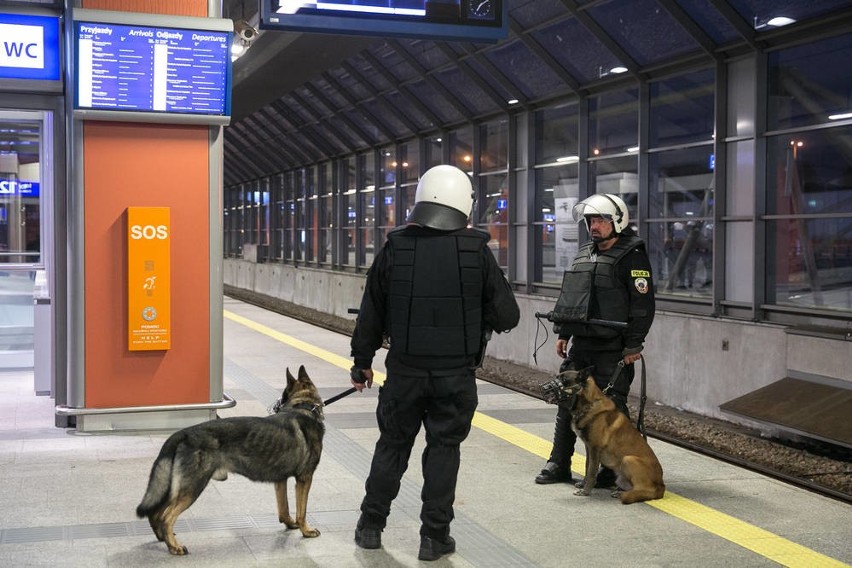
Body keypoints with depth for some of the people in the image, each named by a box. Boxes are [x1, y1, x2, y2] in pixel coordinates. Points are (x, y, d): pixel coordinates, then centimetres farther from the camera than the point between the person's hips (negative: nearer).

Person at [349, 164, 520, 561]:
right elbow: (507, 315, -3)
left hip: (405, 370, 2)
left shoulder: (394, 249, -2)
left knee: (392, 444, 15)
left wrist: (362, 361, 16)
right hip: (456, 373, -1)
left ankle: (371, 525, 25)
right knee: (444, 449, 9)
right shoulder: (476, 252, -6)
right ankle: (434, 536, 13)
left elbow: (370, 314, 5)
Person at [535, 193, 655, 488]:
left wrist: (633, 345, -16)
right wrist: (563, 334, 18)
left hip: (612, 350, -8)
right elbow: (568, 296, 22)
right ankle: (559, 465, 19)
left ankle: (613, 469, 8)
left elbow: (643, 304, -13)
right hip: (580, 345, 8)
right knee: (567, 403, 10)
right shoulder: (584, 254, 15)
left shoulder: (632, 256, -9)